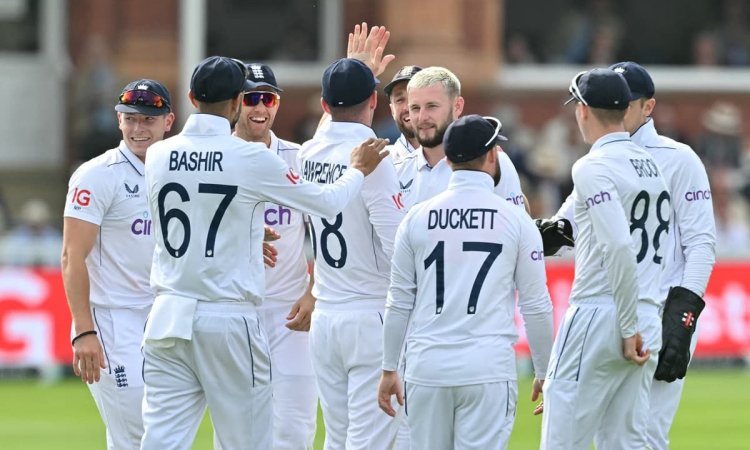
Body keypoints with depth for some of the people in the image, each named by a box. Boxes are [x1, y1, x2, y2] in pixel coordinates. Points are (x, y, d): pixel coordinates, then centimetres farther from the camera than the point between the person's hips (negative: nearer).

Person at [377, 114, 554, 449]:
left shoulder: (417, 218, 5)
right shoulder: (516, 220, -1)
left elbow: (399, 302, 7)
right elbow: (536, 306, 1)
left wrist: (389, 369, 15)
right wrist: (544, 372, 12)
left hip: (427, 368, 2)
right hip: (488, 368, -2)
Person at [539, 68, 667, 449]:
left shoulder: (593, 167, -10)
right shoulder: (652, 166, 15)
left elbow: (619, 246, -21)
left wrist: (628, 327, -17)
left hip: (599, 317, -8)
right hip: (649, 318, 8)